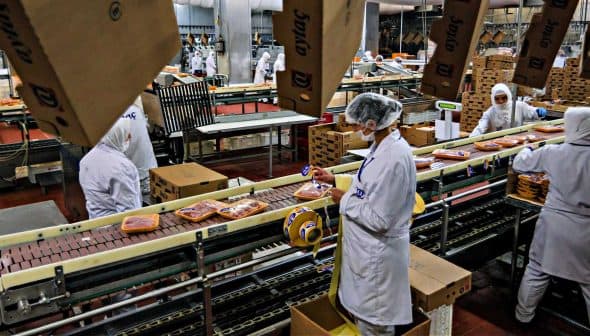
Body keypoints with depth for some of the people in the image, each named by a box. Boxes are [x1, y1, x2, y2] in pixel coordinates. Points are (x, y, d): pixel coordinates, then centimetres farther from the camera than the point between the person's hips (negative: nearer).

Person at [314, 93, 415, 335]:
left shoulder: (393, 158, -30)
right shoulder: (384, 145, 1)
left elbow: (378, 219, -28)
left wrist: (344, 200, -16)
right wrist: (334, 179, 11)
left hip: (378, 253, -9)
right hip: (369, 247, 9)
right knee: (365, 313, 27)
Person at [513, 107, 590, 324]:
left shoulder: (552, 153, -8)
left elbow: (518, 164, 6)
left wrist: (527, 149, 26)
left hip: (554, 224, 1)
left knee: (537, 271, 17)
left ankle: (524, 314, 32)